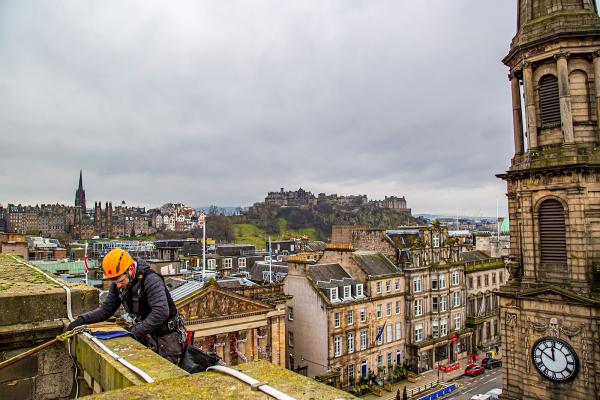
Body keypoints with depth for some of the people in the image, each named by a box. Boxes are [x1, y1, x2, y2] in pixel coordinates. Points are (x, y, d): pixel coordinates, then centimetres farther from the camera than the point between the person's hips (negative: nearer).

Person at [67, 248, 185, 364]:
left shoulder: (151, 280, -28)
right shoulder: (117, 285, -3)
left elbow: (161, 312, -35)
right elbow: (106, 309, 7)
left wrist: (136, 332, -30)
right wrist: (82, 319, -8)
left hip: (166, 336, -6)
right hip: (146, 335, 7)